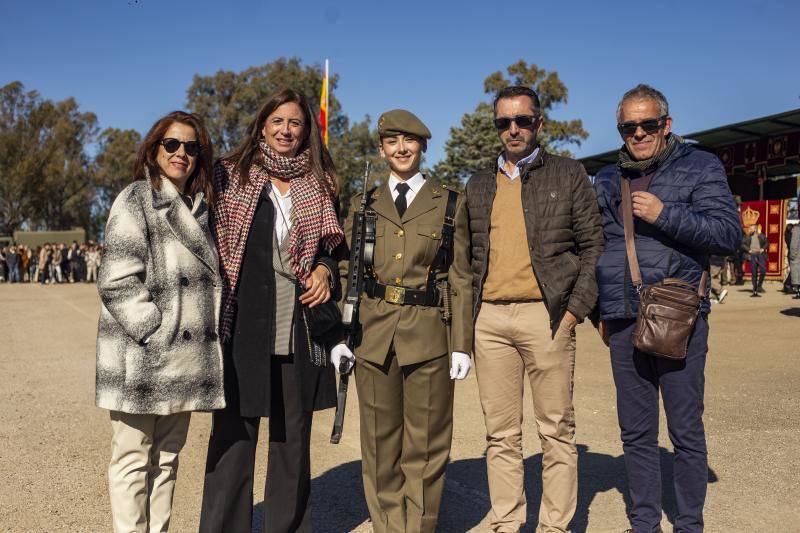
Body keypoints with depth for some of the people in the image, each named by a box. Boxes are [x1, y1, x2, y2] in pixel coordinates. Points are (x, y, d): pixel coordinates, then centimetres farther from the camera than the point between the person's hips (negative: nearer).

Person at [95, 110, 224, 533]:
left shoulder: (198, 208, 14)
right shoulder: (136, 200, -7)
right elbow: (117, 282, -15)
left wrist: (206, 333, 12)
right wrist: (158, 333, -17)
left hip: (184, 360, 7)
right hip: (142, 357, -7)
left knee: (167, 456, 14)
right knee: (133, 459, 3)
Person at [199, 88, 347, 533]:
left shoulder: (321, 187, 12)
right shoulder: (231, 175, 6)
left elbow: (334, 249, 20)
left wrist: (325, 272, -2)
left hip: (300, 329, 2)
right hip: (242, 325, -2)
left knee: (294, 437, 10)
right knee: (234, 435, 0)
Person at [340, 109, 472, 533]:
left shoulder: (450, 204, 6)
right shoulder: (363, 205, 11)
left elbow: (461, 278, 3)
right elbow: (346, 273, 9)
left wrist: (461, 344, -3)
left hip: (429, 335, -1)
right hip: (373, 335, 2)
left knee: (425, 446, 6)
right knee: (379, 444, 9)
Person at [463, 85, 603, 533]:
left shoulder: (569, 174, 7)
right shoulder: (479, 184, 16)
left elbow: (594, 245, 3)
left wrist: (575, 309, -6)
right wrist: (469, 312, 7)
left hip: (545, 315, -3)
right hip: (489, 319, 3)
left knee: (556, 430, 3)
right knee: (501, 434, 8)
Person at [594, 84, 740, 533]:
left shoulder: (701, 167, 2)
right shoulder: (608, 180, 14)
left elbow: (729, 233, -7)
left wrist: (665, 215, -17)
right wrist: (602, 310, 15)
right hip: (624, 324, 4)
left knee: (687, 431, 4)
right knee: (636, 434, 10)